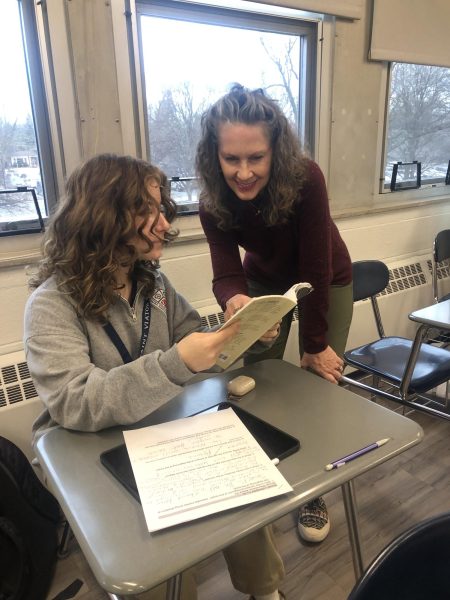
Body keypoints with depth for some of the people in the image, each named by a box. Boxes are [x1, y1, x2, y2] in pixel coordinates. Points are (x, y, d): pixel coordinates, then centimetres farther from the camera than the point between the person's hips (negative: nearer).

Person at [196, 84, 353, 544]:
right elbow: (225, 273, -27)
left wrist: (315, 346, -24)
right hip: (266, 282, 3)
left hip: (326, 283, -2)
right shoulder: (213, 200, -24)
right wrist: (234, 301, -51)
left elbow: (316, 269, -29)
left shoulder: (305, 179, -34)